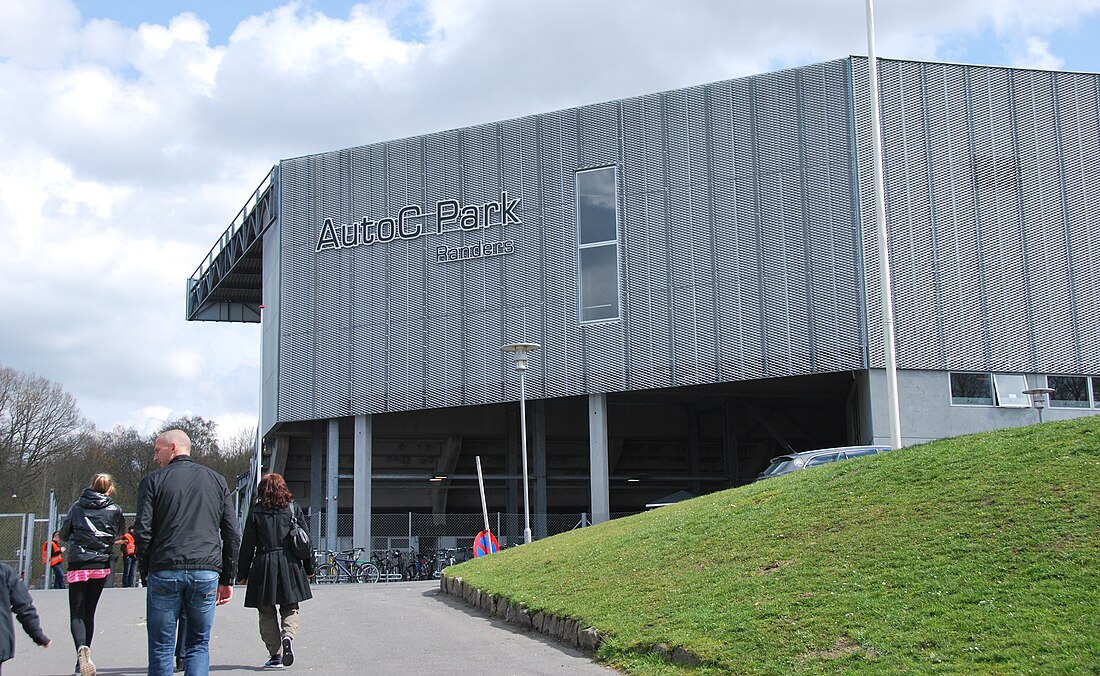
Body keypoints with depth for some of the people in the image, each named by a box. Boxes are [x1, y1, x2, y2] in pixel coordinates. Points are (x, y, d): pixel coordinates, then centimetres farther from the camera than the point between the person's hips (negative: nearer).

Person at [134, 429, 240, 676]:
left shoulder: (153, 481, 4)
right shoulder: (216, 480, 13)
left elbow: (142, 531, -4)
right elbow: (232, 535, 10)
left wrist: (145, 572, 7)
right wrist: (227, 579, 13)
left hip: (164, 571, -2)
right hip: (206, 573, 2)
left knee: (161, 647, 6)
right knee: (199, 644, 10)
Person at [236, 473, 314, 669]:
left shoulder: (255, 512, 1)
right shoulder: (293, 508, 4)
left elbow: (247, 545, 0)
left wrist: (242, 573, 8)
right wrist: (309, 568, 14)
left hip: (264, 565, -1)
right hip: (290, 564, 1)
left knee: (267, 613, 7)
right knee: (290, 608, 11)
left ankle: (275, 654, 3)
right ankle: (288, 635, -18)